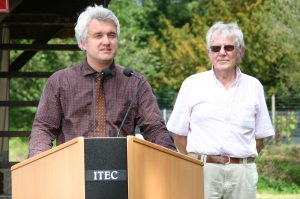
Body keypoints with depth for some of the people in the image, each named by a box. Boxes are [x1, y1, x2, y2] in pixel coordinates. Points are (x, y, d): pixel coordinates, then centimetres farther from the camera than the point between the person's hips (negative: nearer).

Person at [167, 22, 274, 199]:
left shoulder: (253, 86, 11)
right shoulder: (192, 84, 7)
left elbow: (260, 138, 14)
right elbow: (179, 134, 10)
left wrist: (241, 160, 6)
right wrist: (197, 161, 5)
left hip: (242, 172, 1)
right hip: (202, 170, -1)